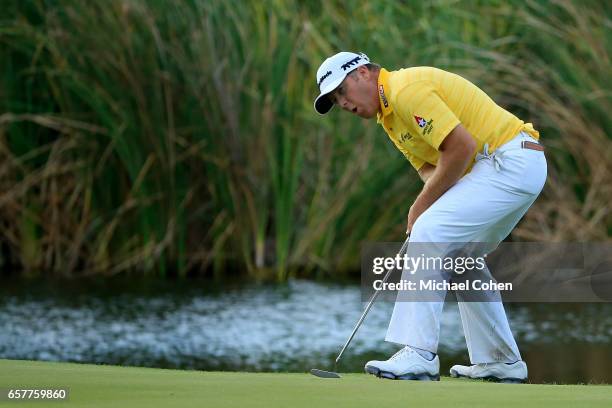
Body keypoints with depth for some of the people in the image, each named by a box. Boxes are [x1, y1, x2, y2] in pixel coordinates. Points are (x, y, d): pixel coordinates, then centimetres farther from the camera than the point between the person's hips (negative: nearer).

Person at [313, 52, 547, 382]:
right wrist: (423, 208, -8)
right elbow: (430, 167, 14)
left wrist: (422, 205, -12)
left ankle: (418, 355, -21)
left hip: (509, 162, -11)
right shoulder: (388, 114, 18)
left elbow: (461, 146, -21)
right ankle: (501, 362, 25)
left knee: (429, 234, -17)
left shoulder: (406, 89, -15)